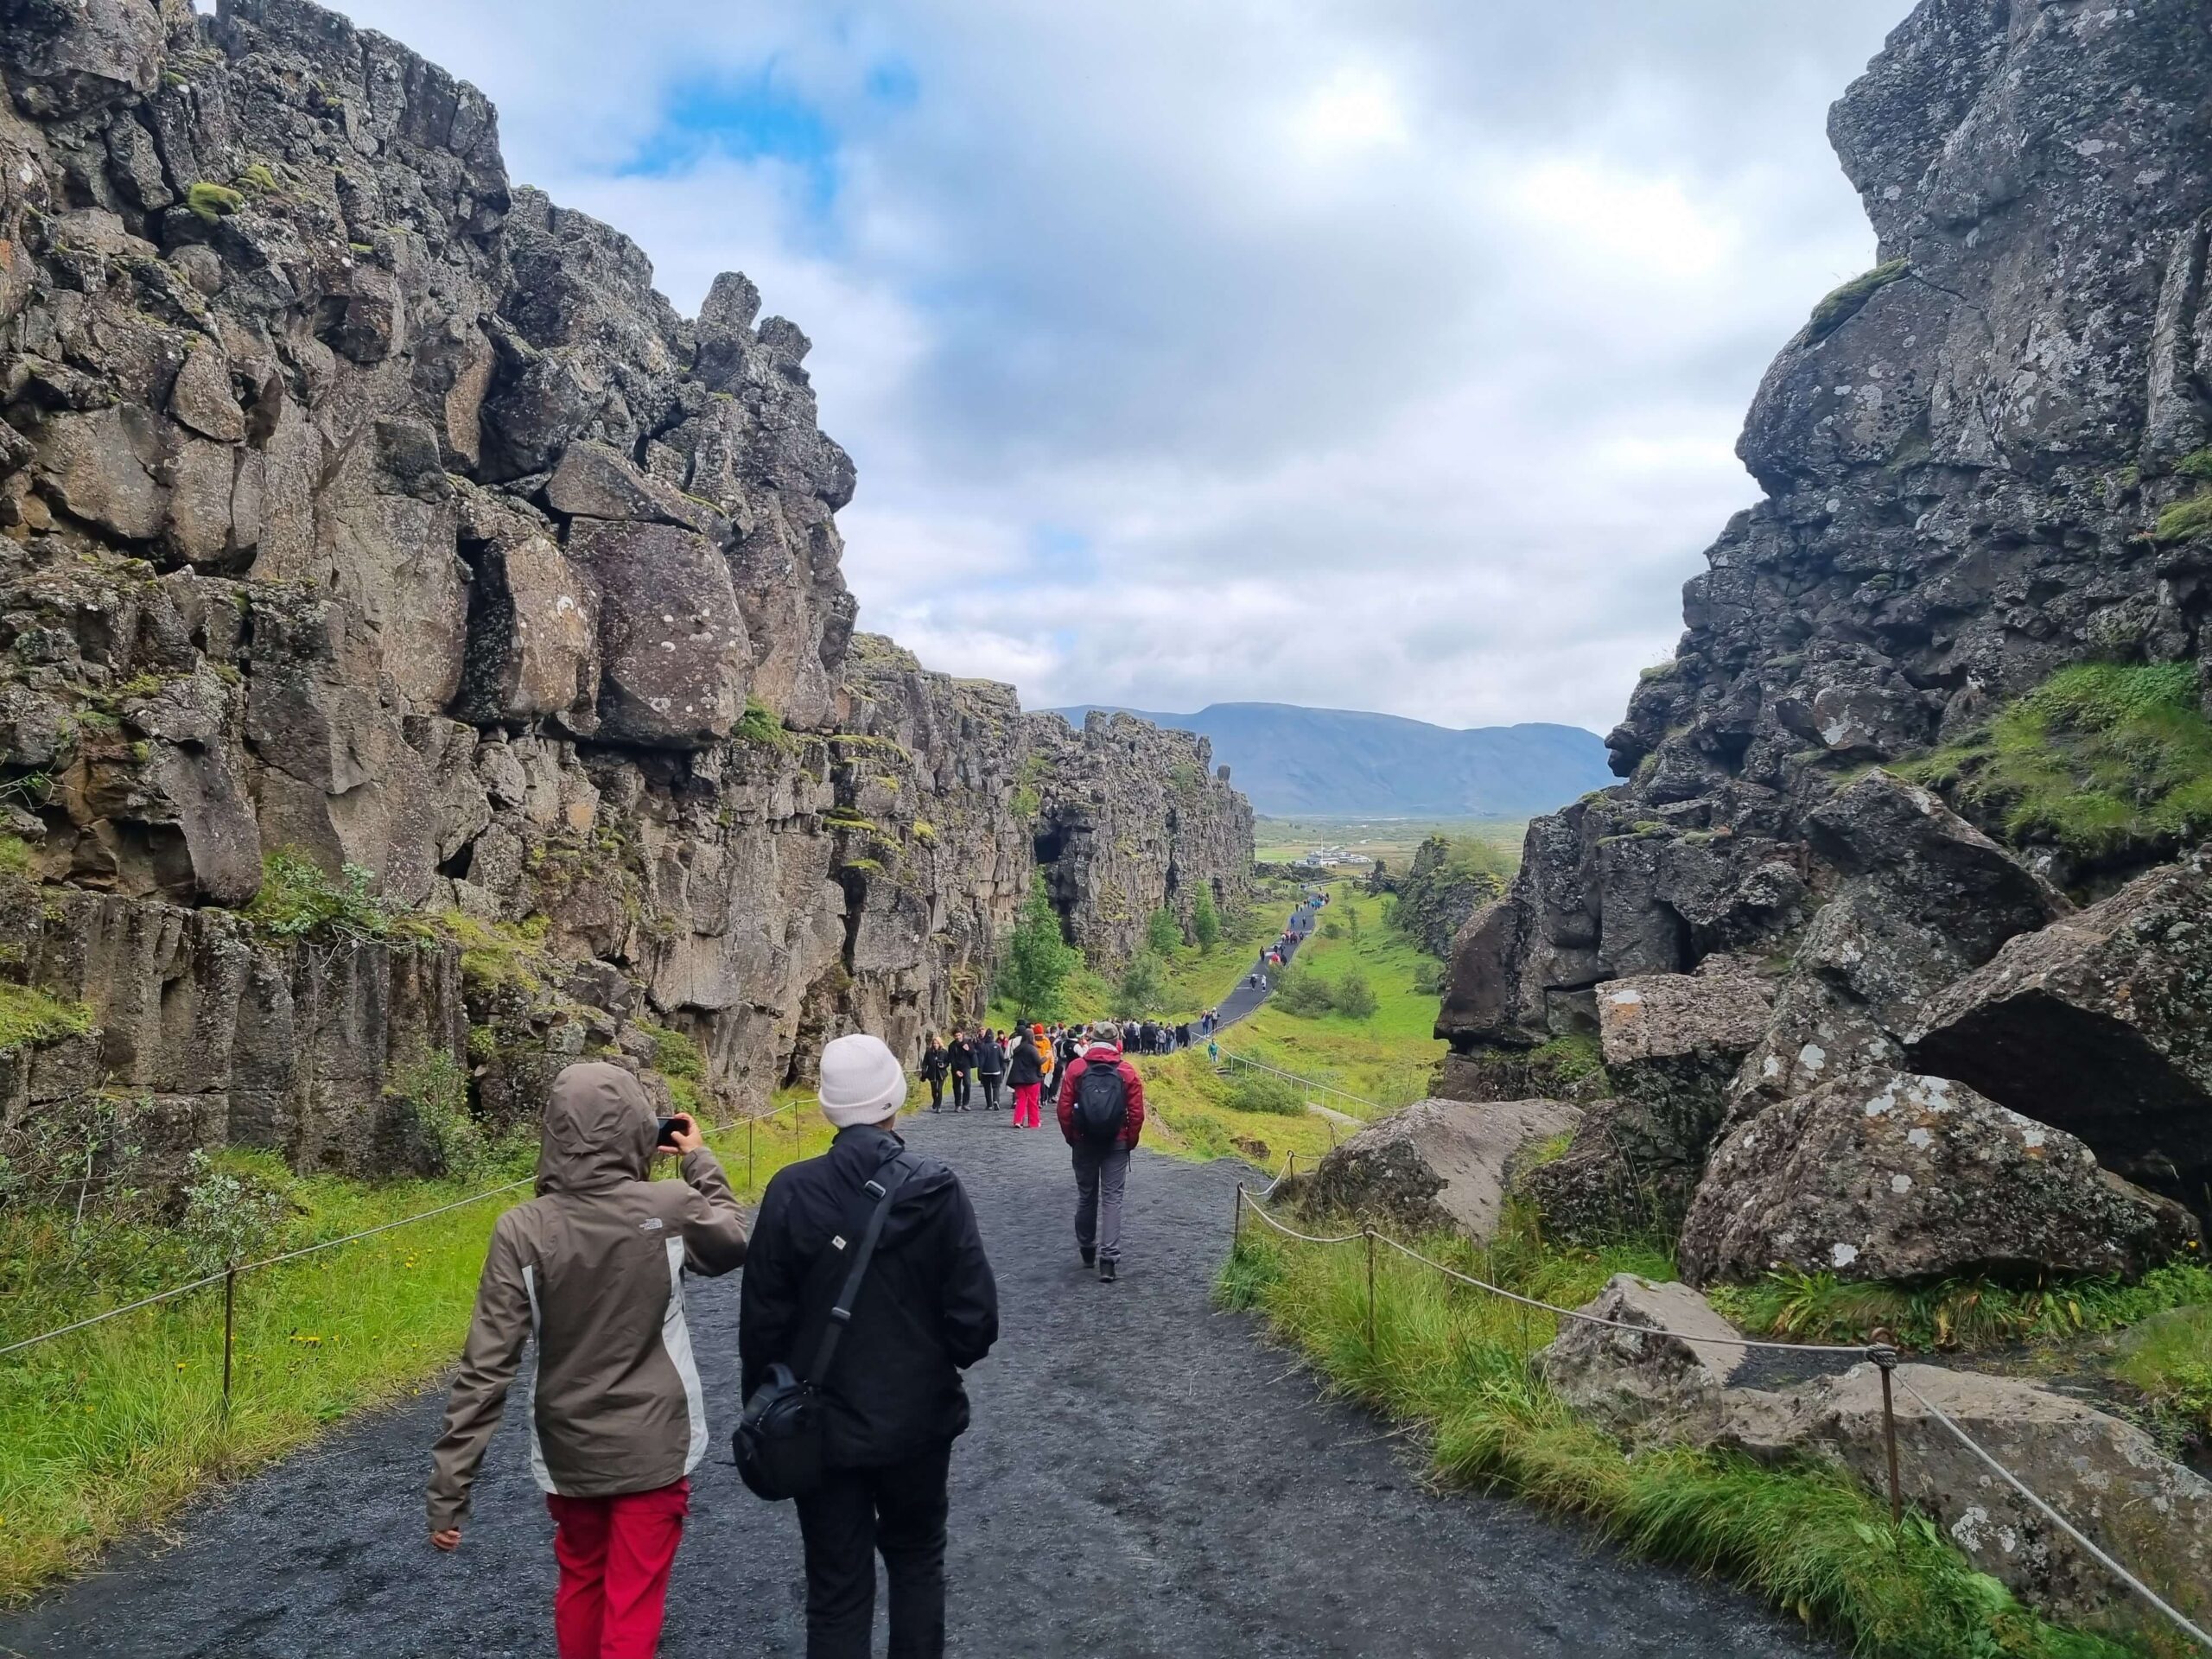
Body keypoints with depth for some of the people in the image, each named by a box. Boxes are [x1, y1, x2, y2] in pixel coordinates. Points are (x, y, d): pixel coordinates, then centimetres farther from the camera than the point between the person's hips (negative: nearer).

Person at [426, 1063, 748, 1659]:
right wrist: (699, 1160, 16)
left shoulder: (521, 1231, -14)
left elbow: (486, 1368, -14)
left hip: (567, 1451, 2)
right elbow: (733, 1244, 7)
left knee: (580, 1585, 26)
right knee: (633, 1611, 10)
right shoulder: (671, 1208, -15)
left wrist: (449, 1489, -7)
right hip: (653, 1447, -2)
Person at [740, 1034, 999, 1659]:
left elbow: (763, 1319, -10)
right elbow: (975, 1317, -14)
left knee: (837, 1588, 14)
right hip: (917, 1417, 1)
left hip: (822, 1424, 0)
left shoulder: (791, 1191, -16)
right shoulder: (937, 1189, -16)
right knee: (916, 1560, 24)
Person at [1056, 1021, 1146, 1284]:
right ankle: (1109, 1259, -6)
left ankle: (1087, 1249, 31)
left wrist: (1071, 1138, 8)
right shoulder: (1127, 1071, -5)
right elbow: (1137, 1113, -6)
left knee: (1086, 1195, 16)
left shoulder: (1076, 1068, -4)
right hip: (1117, 1144, -1)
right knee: (1112, 1198, 1)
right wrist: (1130, 1142, 7)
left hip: (1084, 1142, 1)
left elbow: (1064, 1109, -5)